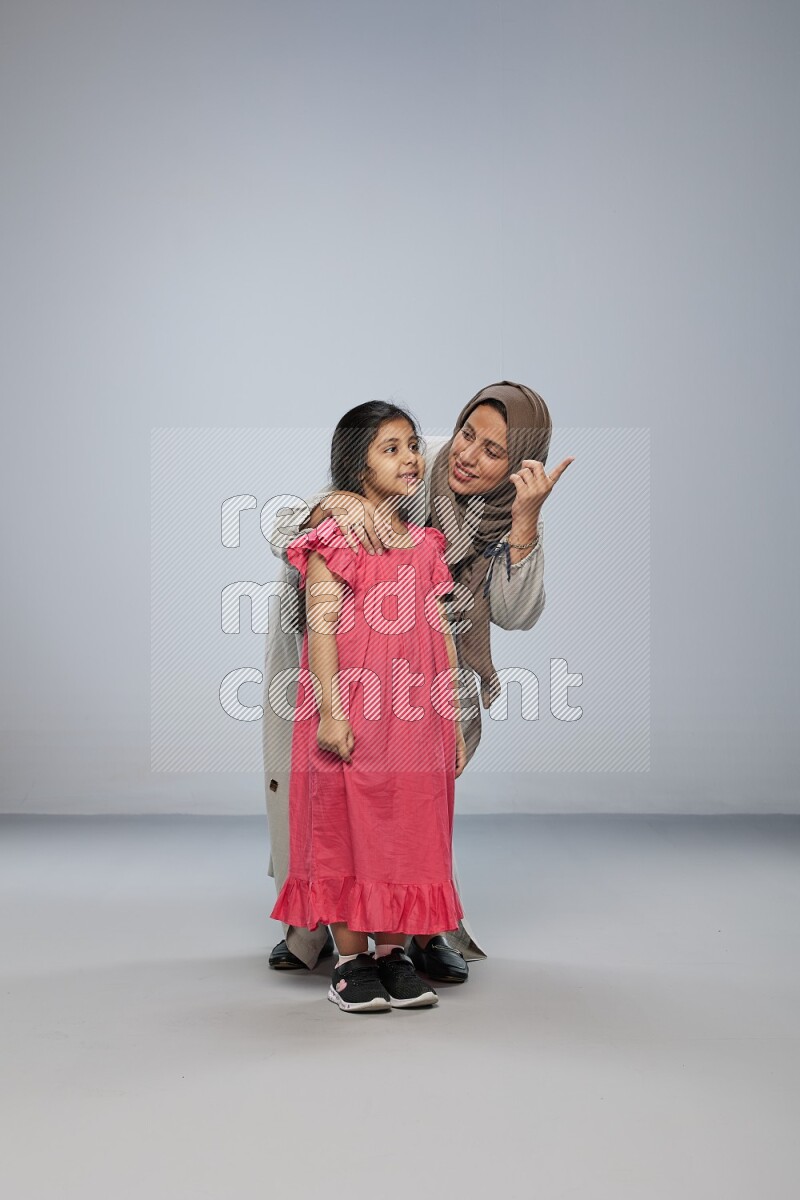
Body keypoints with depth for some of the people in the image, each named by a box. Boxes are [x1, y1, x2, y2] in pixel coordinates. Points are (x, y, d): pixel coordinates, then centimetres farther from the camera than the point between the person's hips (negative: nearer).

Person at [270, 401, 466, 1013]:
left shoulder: (427, 545, 13)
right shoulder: (334, 541, -4)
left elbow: (443, 637, 13)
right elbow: (321, 629, -10)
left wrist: (455, 722, 11)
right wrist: (331, 713, -17)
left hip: (416, 723, 5)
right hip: (351, 724, -5)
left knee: (409, 835, 8)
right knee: (347, 832, 2)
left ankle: (394, 953, 20)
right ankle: (351, 960, 13)